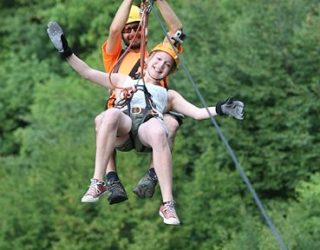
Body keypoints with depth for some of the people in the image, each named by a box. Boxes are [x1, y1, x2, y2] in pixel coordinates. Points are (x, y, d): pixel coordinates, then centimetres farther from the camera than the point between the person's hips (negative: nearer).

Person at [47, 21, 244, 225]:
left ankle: (168, 204, -44)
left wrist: (219, 109, 7)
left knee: (158, 132, -40)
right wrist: (67, 52, 25)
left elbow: (197, 113, 25)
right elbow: (88, 73, 34)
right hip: (123, 126, 0)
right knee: (112, 114, -38)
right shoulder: (125, 82, 39)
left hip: (149, 126, 0)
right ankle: (97, 183, -39)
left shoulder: (168, 95, 38)